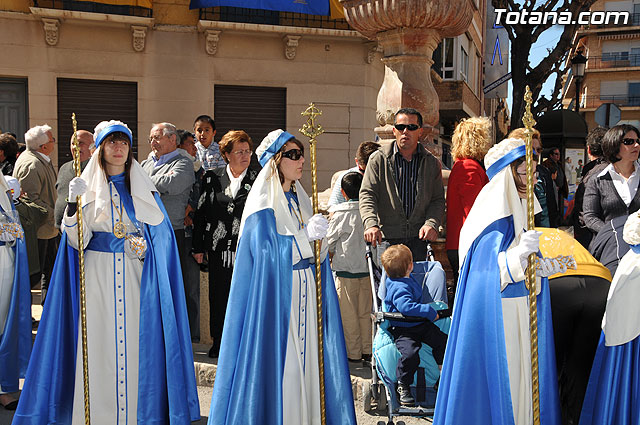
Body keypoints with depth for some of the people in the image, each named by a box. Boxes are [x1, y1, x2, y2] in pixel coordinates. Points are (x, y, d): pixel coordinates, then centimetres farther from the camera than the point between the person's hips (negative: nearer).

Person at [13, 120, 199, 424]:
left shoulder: (144, 187, 10)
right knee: (98, 341, -2)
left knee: (134, 341, -1)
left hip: (136, 277, 1)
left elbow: (159, 235, 10)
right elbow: (76, 239, -5)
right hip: (98, 274, -1)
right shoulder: (88, 186, 6)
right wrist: (73, 203, -18)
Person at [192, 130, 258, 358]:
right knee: (218, 296, 7)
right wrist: (198, 246, 5)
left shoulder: (258, 180, 4)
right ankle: (219, 342, 20)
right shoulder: (212, 178, 7)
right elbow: (200, 213, 8)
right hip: (218, 249, 2)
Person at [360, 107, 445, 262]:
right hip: (387, 238, -2)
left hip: (418, 238, 2)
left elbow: (438, 199, 8)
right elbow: (367, 194, -3)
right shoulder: (378, 160, 3)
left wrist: (431, 223, -12)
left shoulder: (431, 163, 10)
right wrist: (371, 224, -20)